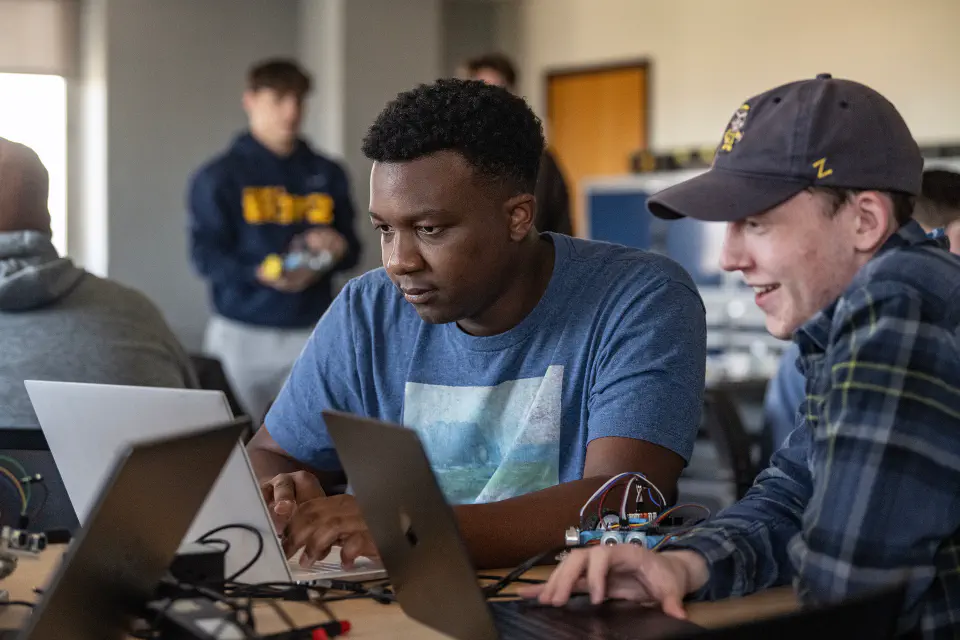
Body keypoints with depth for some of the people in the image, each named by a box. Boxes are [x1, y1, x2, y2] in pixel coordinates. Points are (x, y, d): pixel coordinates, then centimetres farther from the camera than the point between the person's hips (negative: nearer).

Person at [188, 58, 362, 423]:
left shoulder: (327, 174, 12)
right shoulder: (219, 176, -1)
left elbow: (350, 247, 15)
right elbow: (207, 255, -7)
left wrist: (338, 250, -9)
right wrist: (260, 273, -24)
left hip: (312, 331, 3)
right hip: (242, 332, -3)